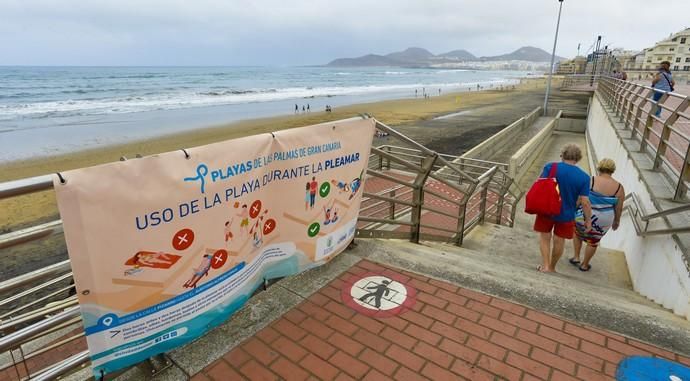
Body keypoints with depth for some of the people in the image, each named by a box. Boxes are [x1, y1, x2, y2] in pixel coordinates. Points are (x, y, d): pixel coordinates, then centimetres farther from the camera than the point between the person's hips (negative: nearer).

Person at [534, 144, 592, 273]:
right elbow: (585, 202, -10)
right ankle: (552, 267, 34)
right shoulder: (584, 177, -10)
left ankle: (545, 265, 15)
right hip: (566, 215, 1)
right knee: (559, 241, 18)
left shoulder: (550, 167, -13)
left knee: (545, 237, 19)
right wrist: (588, 219, 3)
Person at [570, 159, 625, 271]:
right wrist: (617, 221, 17)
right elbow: (619, 208, 2)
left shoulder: (590, 180, -14)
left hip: (584, 216, -2)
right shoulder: (619, 188, -7)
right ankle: (584, 265, 33)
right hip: (603, 221, 2)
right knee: (593, 241, 21)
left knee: (577, 233, 28)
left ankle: (576, 257, 27)